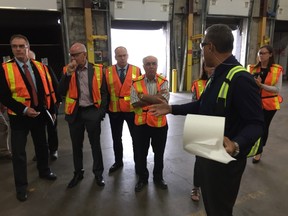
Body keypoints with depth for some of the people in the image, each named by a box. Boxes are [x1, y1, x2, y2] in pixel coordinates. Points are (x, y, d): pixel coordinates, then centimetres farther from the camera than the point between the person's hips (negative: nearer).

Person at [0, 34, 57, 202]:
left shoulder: (40, 66, 3)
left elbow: (48, 89, 6)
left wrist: (52, 110, 3)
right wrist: (24, 110, -21)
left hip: (40, 113, 3)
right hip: (19, 116, -3)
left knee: (42, 145, 18)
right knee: (19, 152, 5)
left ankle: (44, 171, 41)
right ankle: (21, 186, 21)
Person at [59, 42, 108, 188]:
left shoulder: (97, 69, -3)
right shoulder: (67, 70, 3)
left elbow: (103, 92, -1)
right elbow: (61, 92, -5)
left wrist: (102, 111, -7)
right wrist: (68, 74, -16)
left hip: (92, 111, -2)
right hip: (75, 112, 2)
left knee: (95, 144, 10)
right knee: (76, 145, 15)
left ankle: (98, 173, 28)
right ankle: (78, 173, 33)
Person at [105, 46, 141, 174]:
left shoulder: (136, 70, -2)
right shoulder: (108, 71, 0)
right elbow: (106, 91, 3)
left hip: (132, 110, -1)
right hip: (114, 111, 1)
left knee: (136, 138, 10)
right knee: (116, 138, 15)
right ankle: (118, 162, 35)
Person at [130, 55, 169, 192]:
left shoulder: (163, 82, -4)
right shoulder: (136, 82, -3)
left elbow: (163, 101, -19)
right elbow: (135, 103, -14)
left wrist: (144, 96, -18)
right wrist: (155, 98, -17)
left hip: (159, 123, 0)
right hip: (141, 123, 0)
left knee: (159, 153, 16)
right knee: (141, 153, 13)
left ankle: (158, 177, 37)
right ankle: (142, 178, 34)